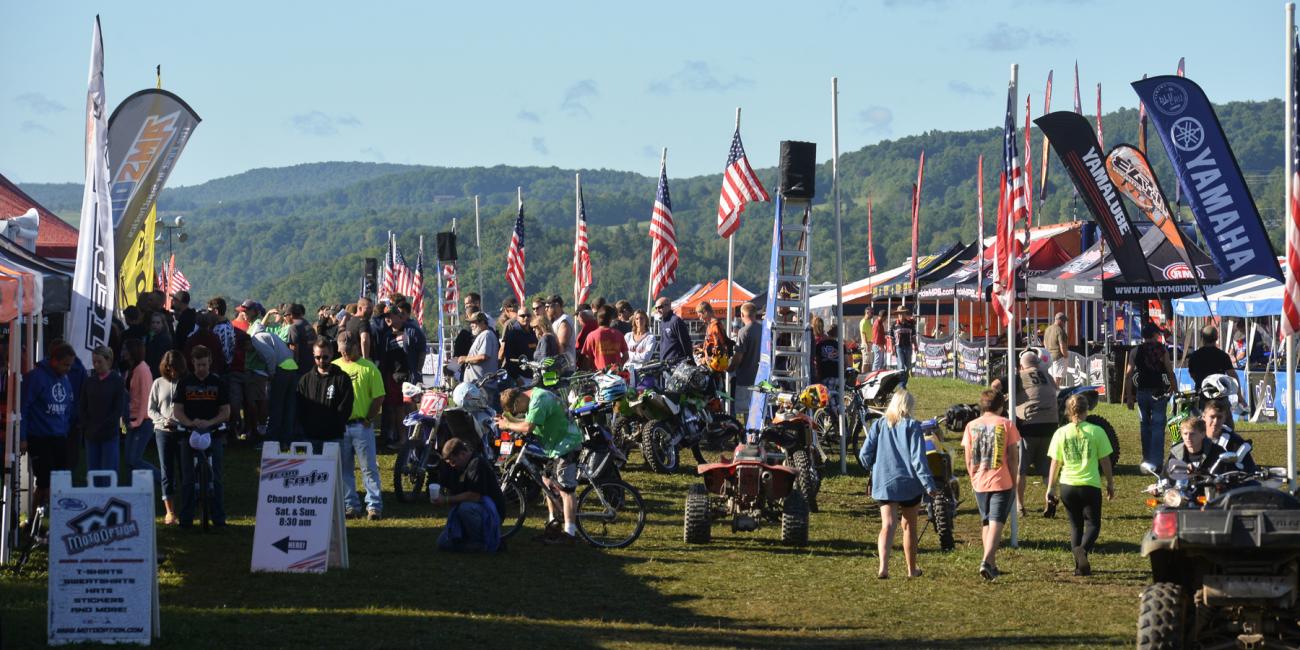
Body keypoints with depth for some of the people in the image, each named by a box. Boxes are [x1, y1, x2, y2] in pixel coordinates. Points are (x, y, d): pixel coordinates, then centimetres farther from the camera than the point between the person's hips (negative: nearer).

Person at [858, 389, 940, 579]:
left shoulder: (879, 425, 2)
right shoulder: (912, 426, -6)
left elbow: (864, 454, 1)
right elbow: (918, 458, -12)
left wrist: (874, 467, 22)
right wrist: (929, 485, -10)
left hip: (883, 483, 1)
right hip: (909, 483, -1)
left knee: (887, 525, -5)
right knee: (909, 526, 15)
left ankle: (883, 567, -26)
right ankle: (912, 569, 26)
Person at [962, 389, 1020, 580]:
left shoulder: (971, 426, 5)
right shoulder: (1006, 424, -3)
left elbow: (968, 460, 5)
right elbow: (1013, 457, -4)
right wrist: (1014, 482, 4)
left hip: (980, 483, 3)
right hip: (1002, 482, -3)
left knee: (986, 523, 17)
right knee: (996, 522, -6)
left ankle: (992, 565, 22)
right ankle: (987, 561, -23)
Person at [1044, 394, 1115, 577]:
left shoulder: (1060, 433, 0)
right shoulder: (1096, 431, -4)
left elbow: (1055, 463, 2)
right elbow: (1105, 461, 1)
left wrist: (1050, 488, 10)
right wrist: (1110, 484, 12)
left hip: (1068, 486, 2)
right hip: (1090, 485, -2)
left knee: (1076, 525, 16)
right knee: (1093, 524, 6)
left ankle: (1080, 565, 11)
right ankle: (1083, 549, -25)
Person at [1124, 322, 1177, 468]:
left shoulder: (1135, 351, 3)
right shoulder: (1162, 349, -3)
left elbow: (1128, 375, 0)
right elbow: (1170, 372, -5)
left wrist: (1129, 397, 4)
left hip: (1142, 392, 3)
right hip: (1159, 392, -3)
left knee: (1145, 425, 16)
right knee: (1158, 426, 0)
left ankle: (1147, 459, 22)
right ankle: (1156, 460, -7)